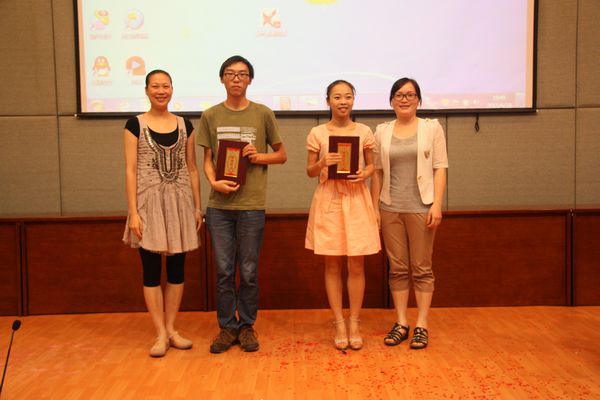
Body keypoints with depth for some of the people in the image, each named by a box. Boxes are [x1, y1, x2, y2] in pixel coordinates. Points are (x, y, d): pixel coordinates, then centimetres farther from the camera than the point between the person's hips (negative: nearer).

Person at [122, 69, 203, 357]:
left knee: (177, 268, 8)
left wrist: (198, 206, 6)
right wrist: (133, 212, -10)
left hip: (180, 202, 3)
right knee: (151, 269, 1)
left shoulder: (185, 125, 9)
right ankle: (160, 334, 12)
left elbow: (192, 168, 11)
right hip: (149, 203, -3)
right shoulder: (135, 125, 0)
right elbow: (130, 170, -4)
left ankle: (171, 329, 21)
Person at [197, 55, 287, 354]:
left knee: (249, 271, 7)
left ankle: (247, 326, 22)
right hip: (219, 205, 1)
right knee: (224, 270, 7)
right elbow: (207, 159, 9)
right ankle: (227, 327, 21)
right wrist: (214, 181, -11)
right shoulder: (210, 116, 7)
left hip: (251, 205, -1)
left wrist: (259, 157, -8)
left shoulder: (263, 114, 4)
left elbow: (281, 155, 11)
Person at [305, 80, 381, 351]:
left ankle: (354, 323, 16)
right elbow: (310, 171, 5)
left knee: (356, 265, 3)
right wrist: (322, 163, -16)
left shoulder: (364, 132, 4)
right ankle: (339, 324, 15)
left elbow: (371, 165, 12)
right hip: (328, 199, 0)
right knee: (332, 265, 4)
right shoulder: (317, 133, 1)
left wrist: (365, 174, -10)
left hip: (356, 199, 1)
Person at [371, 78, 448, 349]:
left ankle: (421, 326, 12)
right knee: (397, 268, 7)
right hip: (390, 208, 3)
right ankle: (401, 324, 17)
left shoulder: (432, 128, 3)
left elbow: (440, 168, -1)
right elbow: (377, 172, 9)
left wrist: (437, 204, -10)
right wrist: (374, 208, 5)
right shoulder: (382, 131, 9)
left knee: (421, 268, 3)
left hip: (421, 207, -2)